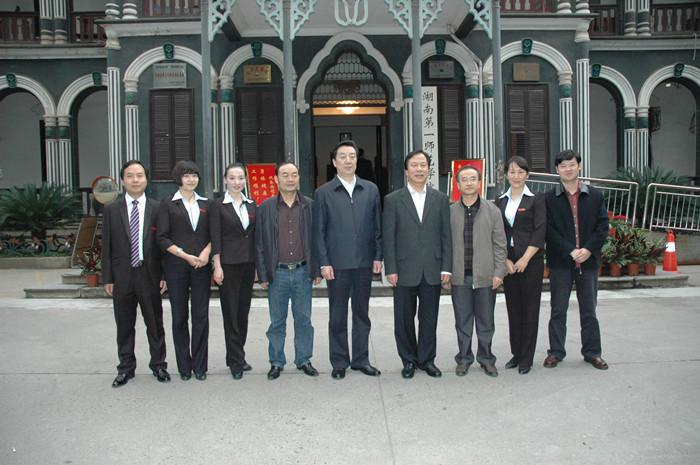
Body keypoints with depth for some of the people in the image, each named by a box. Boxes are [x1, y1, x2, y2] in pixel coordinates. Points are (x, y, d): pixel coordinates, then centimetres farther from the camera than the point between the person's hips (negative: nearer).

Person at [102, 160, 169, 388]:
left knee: (155, 324, 9)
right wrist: (107, 278, -1)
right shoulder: (112, 210, 5)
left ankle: (158, 365, 24)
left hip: (149, 275, -1)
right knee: (124, 326, 11)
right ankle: (126, 368, 25)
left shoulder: (157, 209, 2)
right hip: (122, 276, 1)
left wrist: (164, 275, -4)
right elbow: (106, 246, 4)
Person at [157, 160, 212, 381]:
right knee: (179, 317, 5)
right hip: (176, 267, -2)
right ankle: (184, 366, 17)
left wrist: (206, 251, -8)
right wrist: (186, 256, -13)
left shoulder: (205, 204, 12)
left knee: (201, 316, 2)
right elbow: (162, 239, -3)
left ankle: (200, 366, 13)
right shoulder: (168, 204, 2)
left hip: (202, 266, 2)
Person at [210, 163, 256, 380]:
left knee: (243, 312, 10)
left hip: (248, 264, 5)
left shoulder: (251, 205, 11)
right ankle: (236, 362, 8)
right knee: (231, 313, 0)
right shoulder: (218, 205, -2)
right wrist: (217, 266, -12)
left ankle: (236, 357, 23)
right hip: (228, 264, -5)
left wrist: (257, 265, 9)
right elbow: (215, 237, -6)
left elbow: (255, 237, 13)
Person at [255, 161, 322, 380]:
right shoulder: (266, 208, 3)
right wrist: (263, 275, -1)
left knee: (303, 320, 9)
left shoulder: (310, 206, 4)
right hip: (277, 273, 0)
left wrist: (317, 270, 2)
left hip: (302, 272, 1)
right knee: (277, 321, 8)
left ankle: (304, 360, 24)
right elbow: (259, 243, 4)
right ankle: (276, 362, 21)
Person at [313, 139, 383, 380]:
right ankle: (339, 362, 18)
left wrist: (378, 256, 2)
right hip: (337, 265, -2)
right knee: (337, 317, 6)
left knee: (362, 313, 12)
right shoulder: (323, 193, 2)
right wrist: (324, 263, -6)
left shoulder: (371, 190, 8)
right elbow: (319, 231, 0)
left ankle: (361, 359, 24)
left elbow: (377, 226, 9)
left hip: (364, 262, 2)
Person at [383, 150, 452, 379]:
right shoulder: (393, 200, 2)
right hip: (405, 271, -1)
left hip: (432, 271, 2)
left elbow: (446, 235, 7)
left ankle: (427, 360, 24)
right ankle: (409, 360, 23)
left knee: (429, 318, 9)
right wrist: (391, 269, -6)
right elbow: (388, 238, 0)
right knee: (404, 319, 7)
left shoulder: (440, 199, 8)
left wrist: (446, 267, 0)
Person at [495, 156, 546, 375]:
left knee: (530, 308, 0)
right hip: (508, 262, 4)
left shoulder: (536, 199, 0)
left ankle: (527, 358, 8)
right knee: (513, 308, 8)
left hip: (531, 261, -4)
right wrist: (505, 260, -4)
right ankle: (516, 353, 20)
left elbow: (540, 232, -7)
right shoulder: (500, 202, 11)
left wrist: (524, 259, -13)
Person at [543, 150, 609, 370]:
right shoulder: (549, 198, 2)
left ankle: (592, 352, 21)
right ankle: (555, 352, 16)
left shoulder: (595, 196, 8)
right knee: (558, 310, 5)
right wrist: (570, 251, -14)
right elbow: (549, 230, -5)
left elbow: (603, 226, 3)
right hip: (560, 262, -1)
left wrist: (589, 249, -11)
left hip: (588, 261, 2)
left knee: (589, 310, 10)